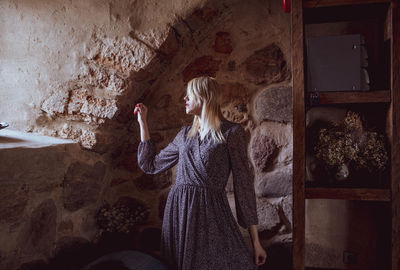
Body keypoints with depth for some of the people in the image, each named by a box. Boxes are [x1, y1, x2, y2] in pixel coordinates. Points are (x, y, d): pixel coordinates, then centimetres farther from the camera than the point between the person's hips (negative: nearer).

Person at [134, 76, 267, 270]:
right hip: (178, 210, 5)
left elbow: (243, 183, -6)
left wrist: (256, 241, -8)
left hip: (212, 211, -5)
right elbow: (150, 164, 18)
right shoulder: (185, 134, 12)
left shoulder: (232, 132, -4)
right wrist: (142, 122, 18)